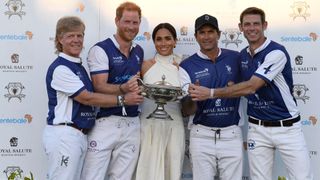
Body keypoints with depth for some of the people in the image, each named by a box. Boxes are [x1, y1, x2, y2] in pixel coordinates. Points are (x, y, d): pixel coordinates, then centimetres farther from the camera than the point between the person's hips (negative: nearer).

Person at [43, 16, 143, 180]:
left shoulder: (79, 67, 16)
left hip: (80, 135, 8)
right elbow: (87, 98, -15)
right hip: (63, 135, -8)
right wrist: (122, 99, -12)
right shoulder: (59, 68, -11)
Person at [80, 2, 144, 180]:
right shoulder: (101, 50, -7)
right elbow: (100, 87, -16)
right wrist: (123, 89, -32)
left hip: (132, 124, 5)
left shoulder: (139, 51, 13)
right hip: (105, 122, -5)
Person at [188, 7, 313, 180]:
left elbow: (251, 87, -24)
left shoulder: (276, 52, -16)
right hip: (257, 128, 5)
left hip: (287, 127, -5)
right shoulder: (243, 55, 7)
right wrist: (232, 88, -1)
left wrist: (211, 93, -24)